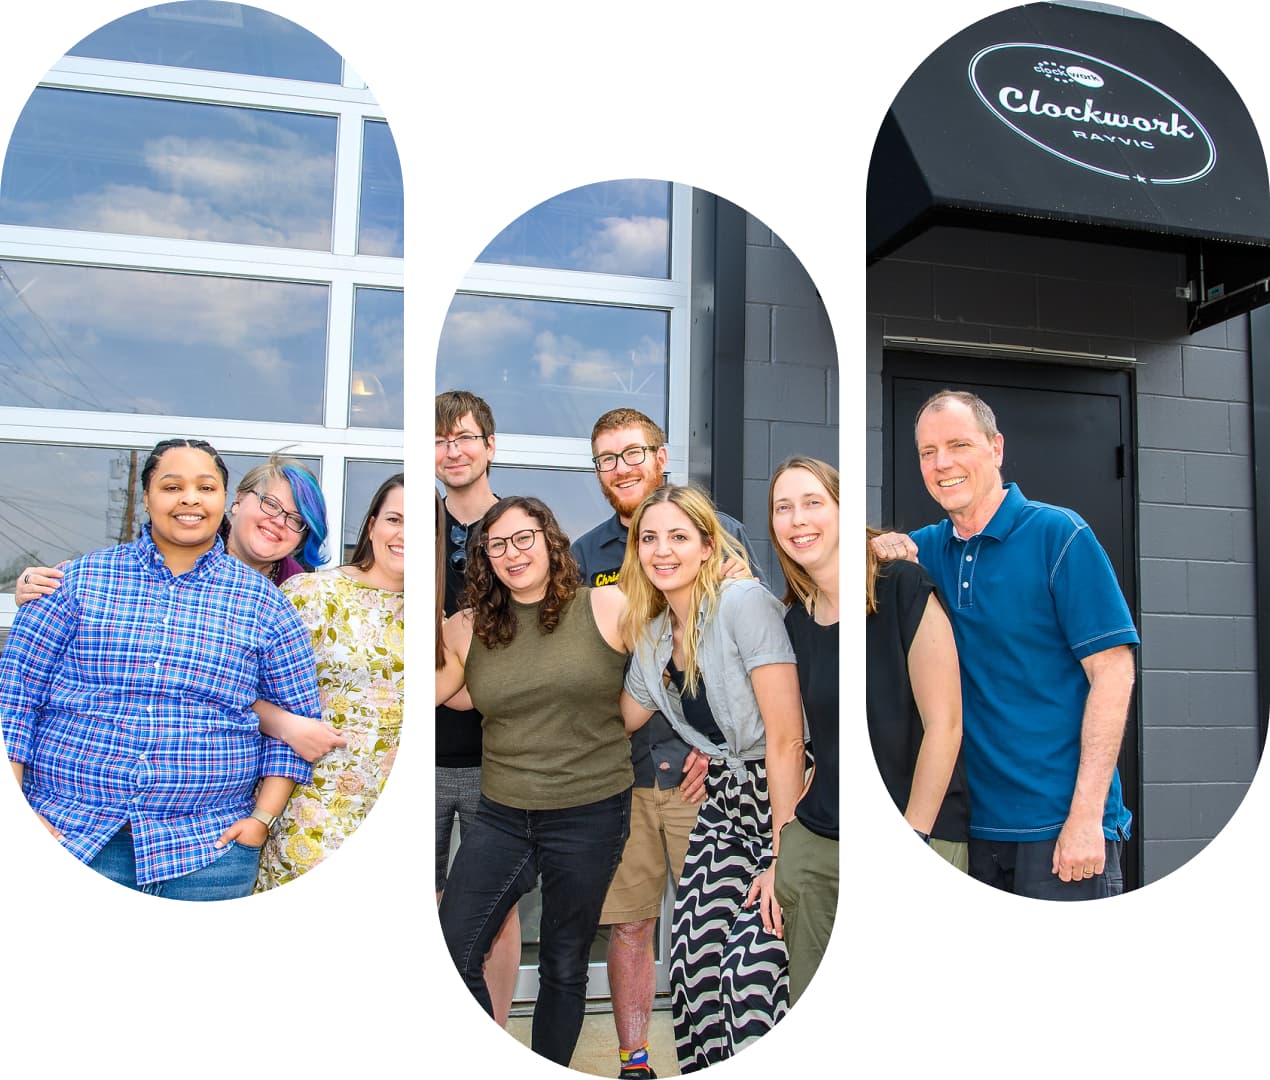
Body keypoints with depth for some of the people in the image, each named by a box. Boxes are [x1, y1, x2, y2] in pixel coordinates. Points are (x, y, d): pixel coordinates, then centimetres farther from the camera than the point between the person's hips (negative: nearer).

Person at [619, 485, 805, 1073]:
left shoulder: (744, 603, -16)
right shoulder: (653, 635, 7)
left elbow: (787, 738, -18)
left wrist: (782, 858, -18)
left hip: (786, 796, -6)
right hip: (724, 799, 6)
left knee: (753, 967, -15)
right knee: (694, 955, -4)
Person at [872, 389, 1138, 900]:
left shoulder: (1057, 534, -7)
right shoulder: (932, 547, 7)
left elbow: (1112, 670, -11)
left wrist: (1086, 815, -17)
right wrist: (882, 547, -8)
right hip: (971, 819, 5)